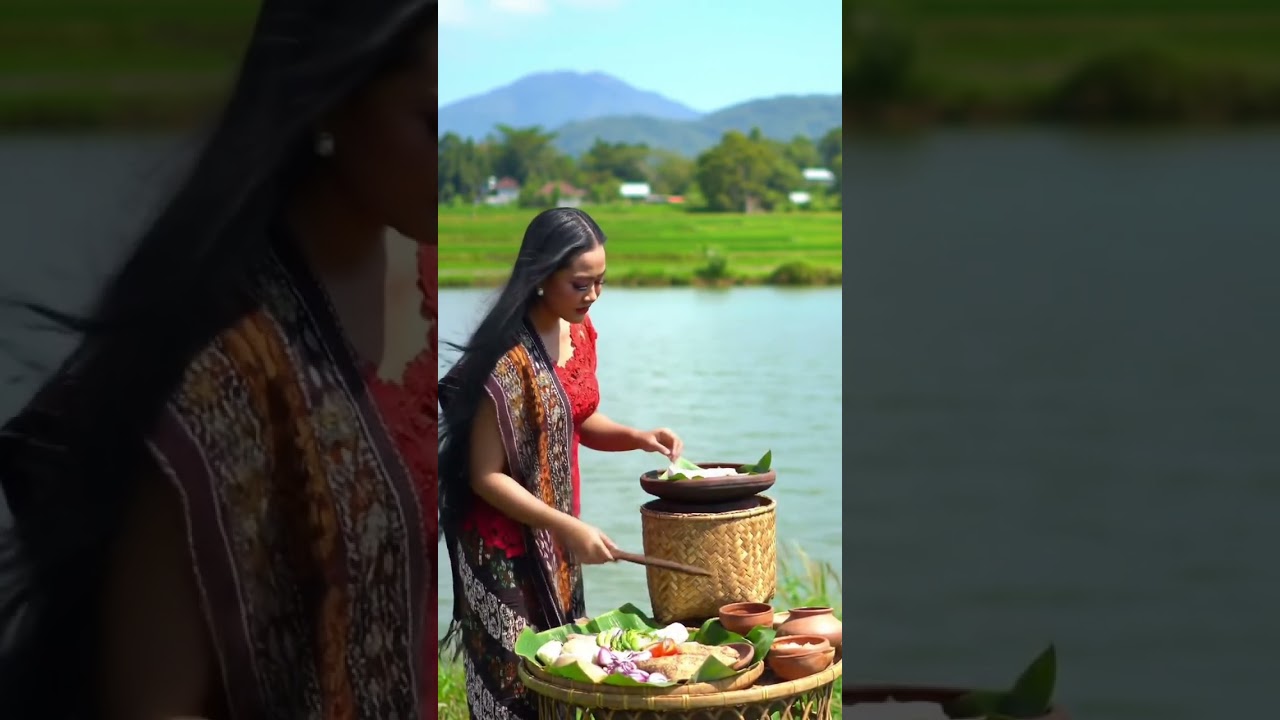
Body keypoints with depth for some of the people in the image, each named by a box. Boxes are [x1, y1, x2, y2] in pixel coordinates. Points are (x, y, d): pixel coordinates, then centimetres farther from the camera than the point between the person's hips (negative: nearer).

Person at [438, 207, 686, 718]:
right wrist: (568, 527, -24)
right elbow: (485, 476, -21)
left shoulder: (580, 332, 0)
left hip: (555, 539, 8)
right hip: (506, 550, -8)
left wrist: (637, 437, -3)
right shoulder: (508, 358, -24)